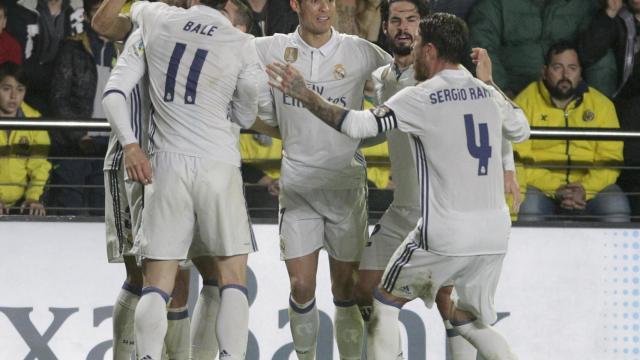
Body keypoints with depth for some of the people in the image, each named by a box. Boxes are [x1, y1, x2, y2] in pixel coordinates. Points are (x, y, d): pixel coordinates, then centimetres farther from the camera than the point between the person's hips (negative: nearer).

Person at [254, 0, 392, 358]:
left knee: (346, 287, 6)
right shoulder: (273, 50, -2)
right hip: (298, 184, 0)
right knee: (301, 287, -3)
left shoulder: (360, 52, -3)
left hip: (347, 183, 0)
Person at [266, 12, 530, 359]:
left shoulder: (420, 98, -8)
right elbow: (521, 130, 28)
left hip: (446, 235, -5)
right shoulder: (488, 95, 8)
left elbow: (358, 125, -14)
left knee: (385, 302, 15)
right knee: (469, 321, 21)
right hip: (495, 234, 5)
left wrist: (305, 94, -4)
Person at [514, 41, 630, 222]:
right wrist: (555, 189, -19)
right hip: (540, 185, -2)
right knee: (527, 205, -34)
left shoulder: (601, 104, 9)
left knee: (616, 207, -27)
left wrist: (586, 189, -18)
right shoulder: (526, 102, 3)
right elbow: (518, 158, -6)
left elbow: (610, 159, 2)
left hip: (591, 184, 2)